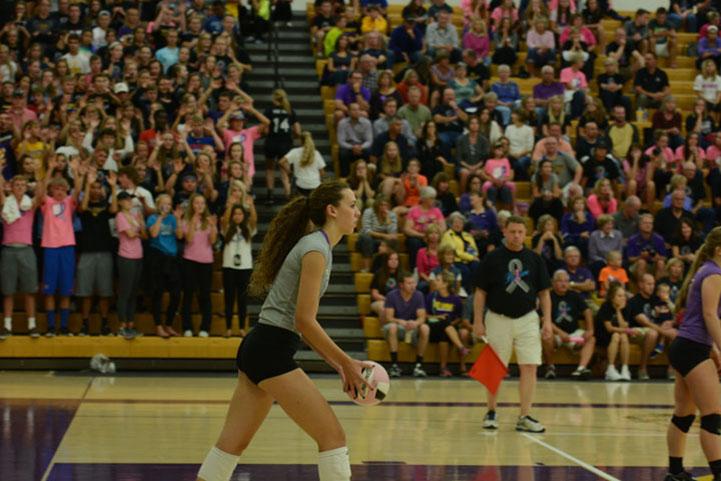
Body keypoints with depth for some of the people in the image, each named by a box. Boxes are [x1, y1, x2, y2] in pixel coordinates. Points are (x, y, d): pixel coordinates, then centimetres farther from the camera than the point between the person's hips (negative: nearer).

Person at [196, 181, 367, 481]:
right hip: (272, 352, -10)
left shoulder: (315, 246, 17)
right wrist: (346, 363, -11)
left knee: (231, 445, 9)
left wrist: (338, 365, 14)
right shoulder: (316, 249, -12)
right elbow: (305, 321, -17)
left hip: (257, 349, 10)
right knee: (332, 437, -6)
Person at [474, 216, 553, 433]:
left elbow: (544, 293, 8)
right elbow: (481, 292, 0)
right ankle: (491, 413, 21)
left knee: (530, 367, -6)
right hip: (498, 319, -2)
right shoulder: (492, 259, -2)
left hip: (527, 319, 2)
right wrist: (478, 321, -6)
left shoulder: (534, 259, 5)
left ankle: (525, 417, -2)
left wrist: (547, 321, 0)